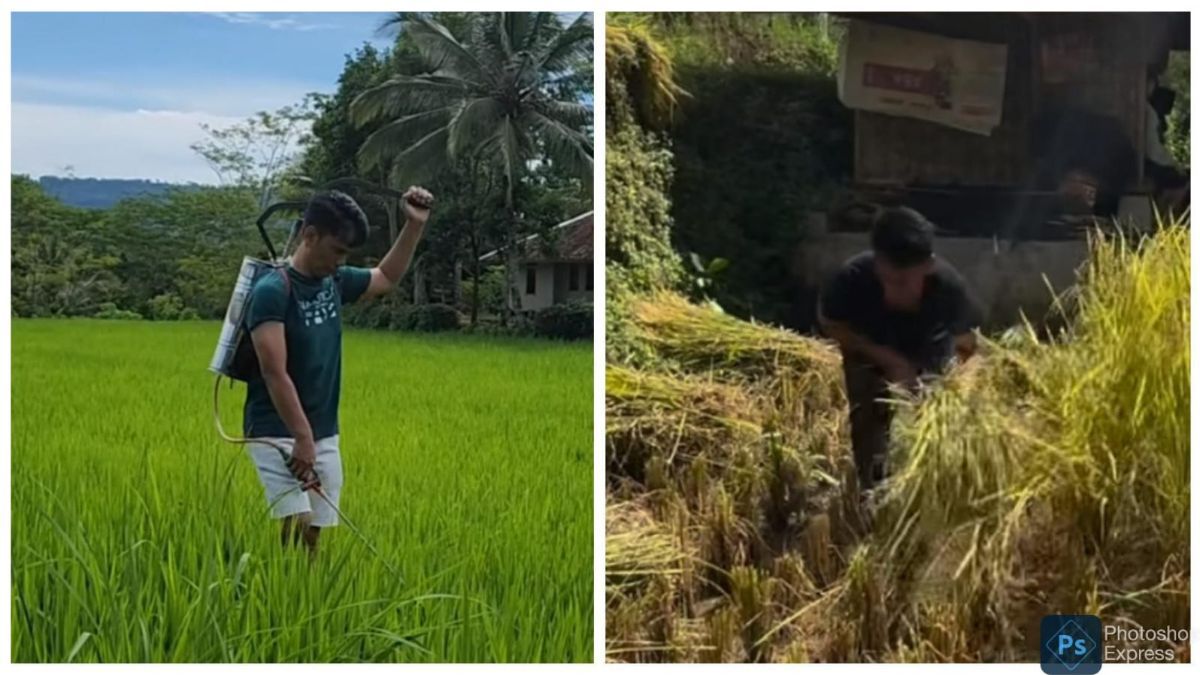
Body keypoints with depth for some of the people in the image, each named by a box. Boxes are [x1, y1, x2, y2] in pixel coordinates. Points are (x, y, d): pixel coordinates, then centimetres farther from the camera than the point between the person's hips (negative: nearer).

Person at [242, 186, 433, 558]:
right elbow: (275, 373, -22)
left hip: (324, 436, 7)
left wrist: (415, 224, 14)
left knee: (315, 534, 6)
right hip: (278, 434, -7)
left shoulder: (335, 282, 7)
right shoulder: (272, 291, -16)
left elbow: (387, 277, 26)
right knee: (296, 527, -18)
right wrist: (301, 437, -25)